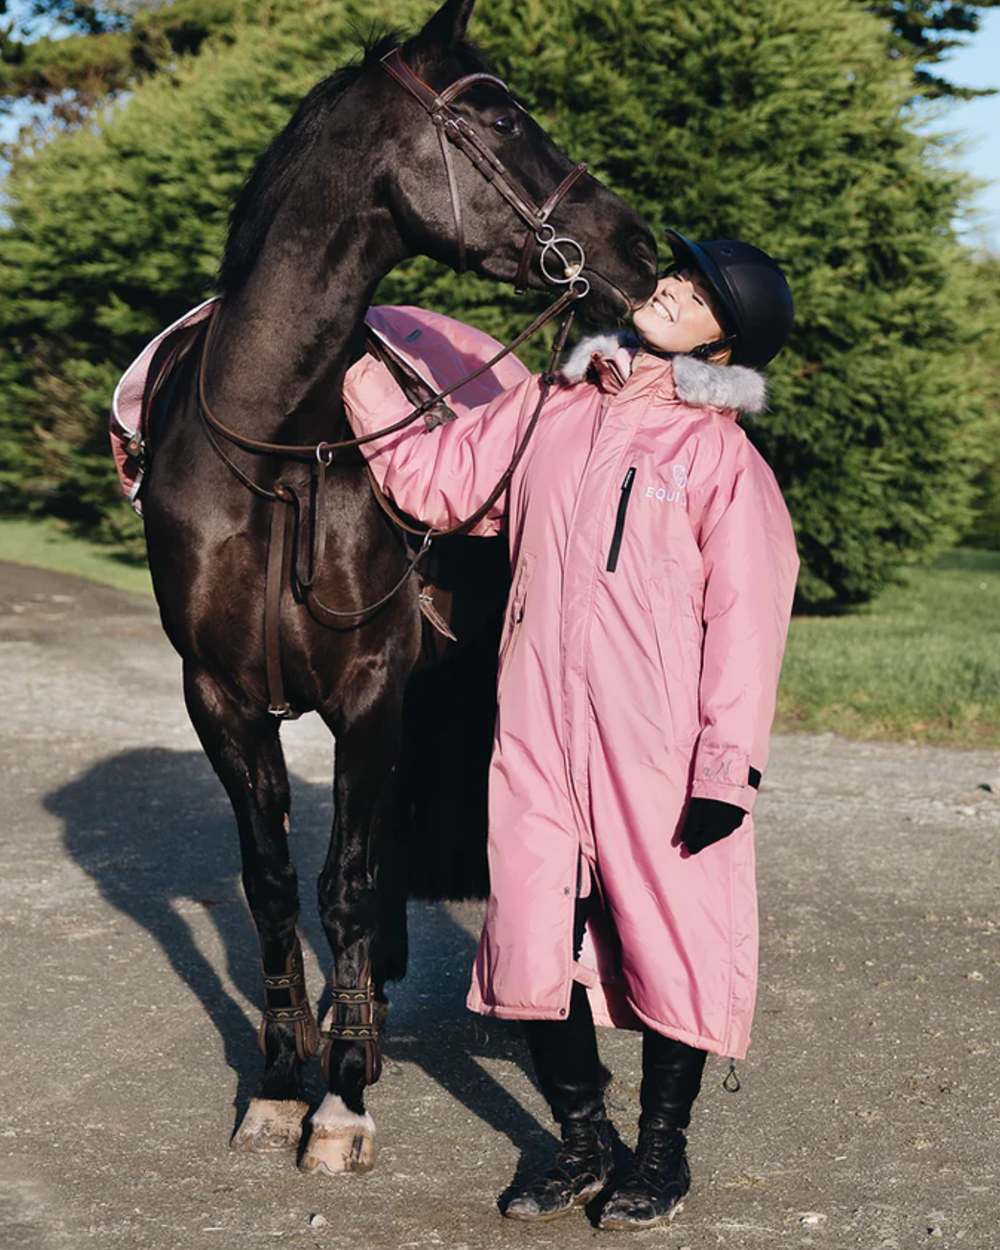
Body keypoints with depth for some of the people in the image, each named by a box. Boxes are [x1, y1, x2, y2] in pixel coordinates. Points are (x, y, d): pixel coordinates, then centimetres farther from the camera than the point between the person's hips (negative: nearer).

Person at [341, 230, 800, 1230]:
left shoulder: (724, 458, -3)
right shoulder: (544, 414, 11)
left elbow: (745, 620, -7)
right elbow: (430, 477, 14)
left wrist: (727, 771, -12)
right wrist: (356, 367, 8)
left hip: (660, 753, -4)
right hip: (536, 738, 4)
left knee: (668, 946, 8)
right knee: (531, 949, 7)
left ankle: (662, 1146, 29)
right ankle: (582, 1144, 28)